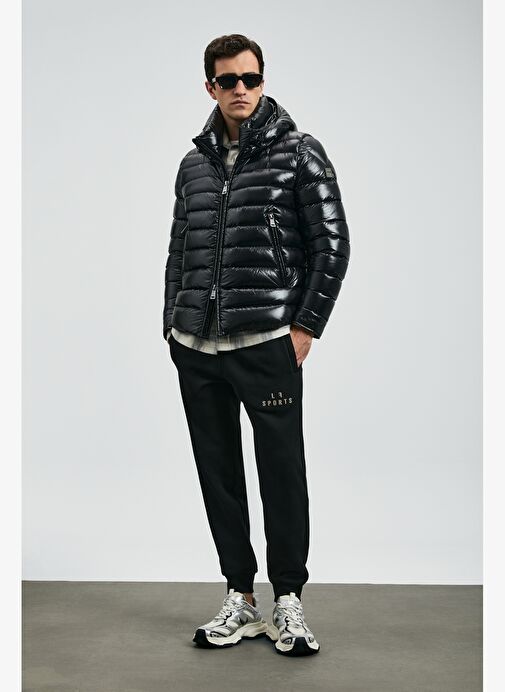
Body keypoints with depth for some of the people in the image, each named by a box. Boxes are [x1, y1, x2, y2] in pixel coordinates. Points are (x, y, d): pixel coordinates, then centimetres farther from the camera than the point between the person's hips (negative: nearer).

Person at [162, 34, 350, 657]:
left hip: (268, 346, -5)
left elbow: (332, 246, -3)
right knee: (217, 475, 10)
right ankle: (239, 599, 23)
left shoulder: (300, 153, -1)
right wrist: (173, 324, 11)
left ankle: (287, 603, 16)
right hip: (195, 348, 5)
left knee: (282, 474, 1)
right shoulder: (194, 163, 14)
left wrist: (305, 326, -8)